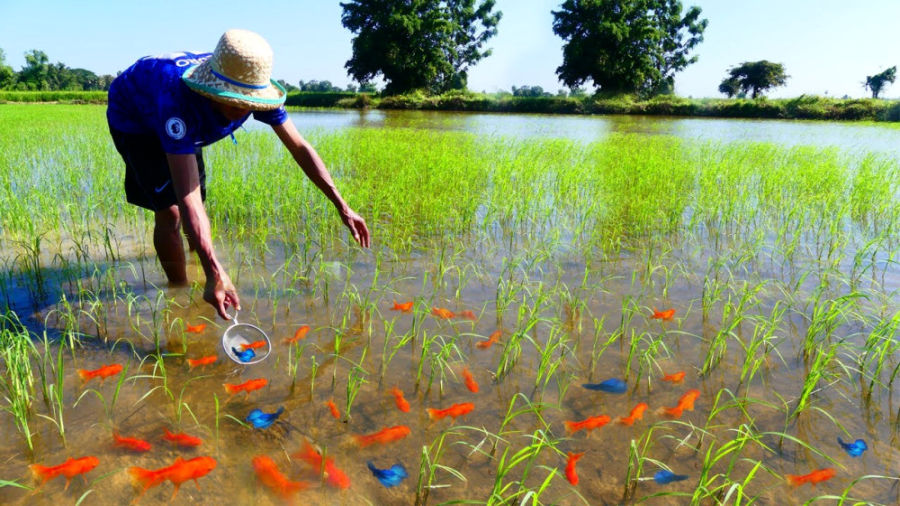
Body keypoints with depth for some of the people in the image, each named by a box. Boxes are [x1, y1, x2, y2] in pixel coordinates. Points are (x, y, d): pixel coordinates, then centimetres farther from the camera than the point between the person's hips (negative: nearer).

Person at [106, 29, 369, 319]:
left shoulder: (255, 87, -31)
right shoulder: (179, 100, -48)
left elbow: (300, 148, -23)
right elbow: (187, 197, -53)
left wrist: (342, 207, -27)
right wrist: (215, 273, -61)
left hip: (179, 127, 5)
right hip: (133, 118, -5)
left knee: (199, 201, 14)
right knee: (169, 211, -17)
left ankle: (194, 249, 47)